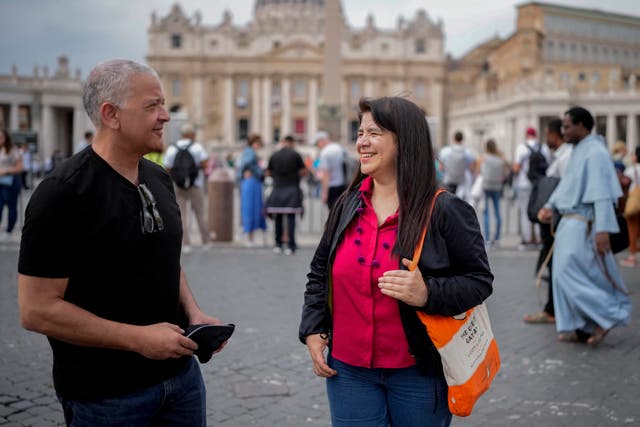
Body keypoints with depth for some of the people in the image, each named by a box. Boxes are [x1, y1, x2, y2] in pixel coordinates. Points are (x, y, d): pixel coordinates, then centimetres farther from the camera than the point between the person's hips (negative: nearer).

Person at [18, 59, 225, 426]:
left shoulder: (159, 180, 6)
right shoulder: (63, 193, -16)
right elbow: (37, 310, -18)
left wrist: (193, 312, -1)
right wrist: (138, 338, -21)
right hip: (104, 394, -6)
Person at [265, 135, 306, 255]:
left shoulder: (274, 156, 4)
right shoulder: (295, 155, -3)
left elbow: (268, 173, 9)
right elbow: (303, 171, 0)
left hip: (278, 188, 2)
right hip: (292, 189, -2)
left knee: (278, 218, 10)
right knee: (291, 217, -3)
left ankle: (278, 245, 14)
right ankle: (290, 246, -8)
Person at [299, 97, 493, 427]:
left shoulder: (445, 211, -9)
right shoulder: (347, 205, 5)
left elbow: (479, 280, -7)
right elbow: (319, 273, 16)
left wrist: (428, 294, -24)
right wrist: (313, 332, 6)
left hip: (418, 374, -3)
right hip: (349, 371, 4)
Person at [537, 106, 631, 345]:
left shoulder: (595, 152, -15)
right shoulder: (577, 151, 14)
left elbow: (603, 194, -21)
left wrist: (603, 229, -26)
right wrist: (549, 206, 6)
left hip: (582, 224, -9)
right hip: (569, 222, 9)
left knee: (569, 274, -10)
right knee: (563, 274, 9)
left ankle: (608, 316, 0)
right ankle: (574, 326, 17)